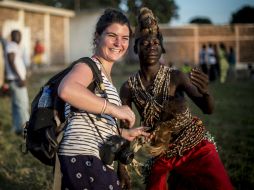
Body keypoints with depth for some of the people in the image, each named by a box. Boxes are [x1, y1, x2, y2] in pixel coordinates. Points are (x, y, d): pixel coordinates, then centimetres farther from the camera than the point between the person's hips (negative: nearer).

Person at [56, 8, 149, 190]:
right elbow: (66, 90, -32)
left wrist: (124, 133, 25)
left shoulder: (105, 75, 22)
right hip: (84, 158, -10)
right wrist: (115, 109, -27)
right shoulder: (88, 66, -8)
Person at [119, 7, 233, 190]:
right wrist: (122, 167, 0)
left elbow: (208, 109, -14)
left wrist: (205, 91, -36)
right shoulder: (129, 87, -4)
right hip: (163, 157, 2)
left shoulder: (176, 77, -9)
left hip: (196, 147, -2)